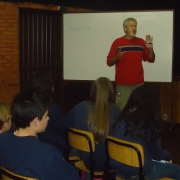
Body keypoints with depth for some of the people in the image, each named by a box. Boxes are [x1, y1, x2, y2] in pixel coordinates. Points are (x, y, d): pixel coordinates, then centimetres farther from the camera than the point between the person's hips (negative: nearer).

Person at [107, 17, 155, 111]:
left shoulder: (141, 42, 8)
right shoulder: (117, 42, -1)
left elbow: (151, 59, 9)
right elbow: (109, 62, -3)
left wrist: (151, 49, -9)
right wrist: (117, 57, -22)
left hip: (139, 83, 3)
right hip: (123, 83, -3)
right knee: (123, 109, -2)